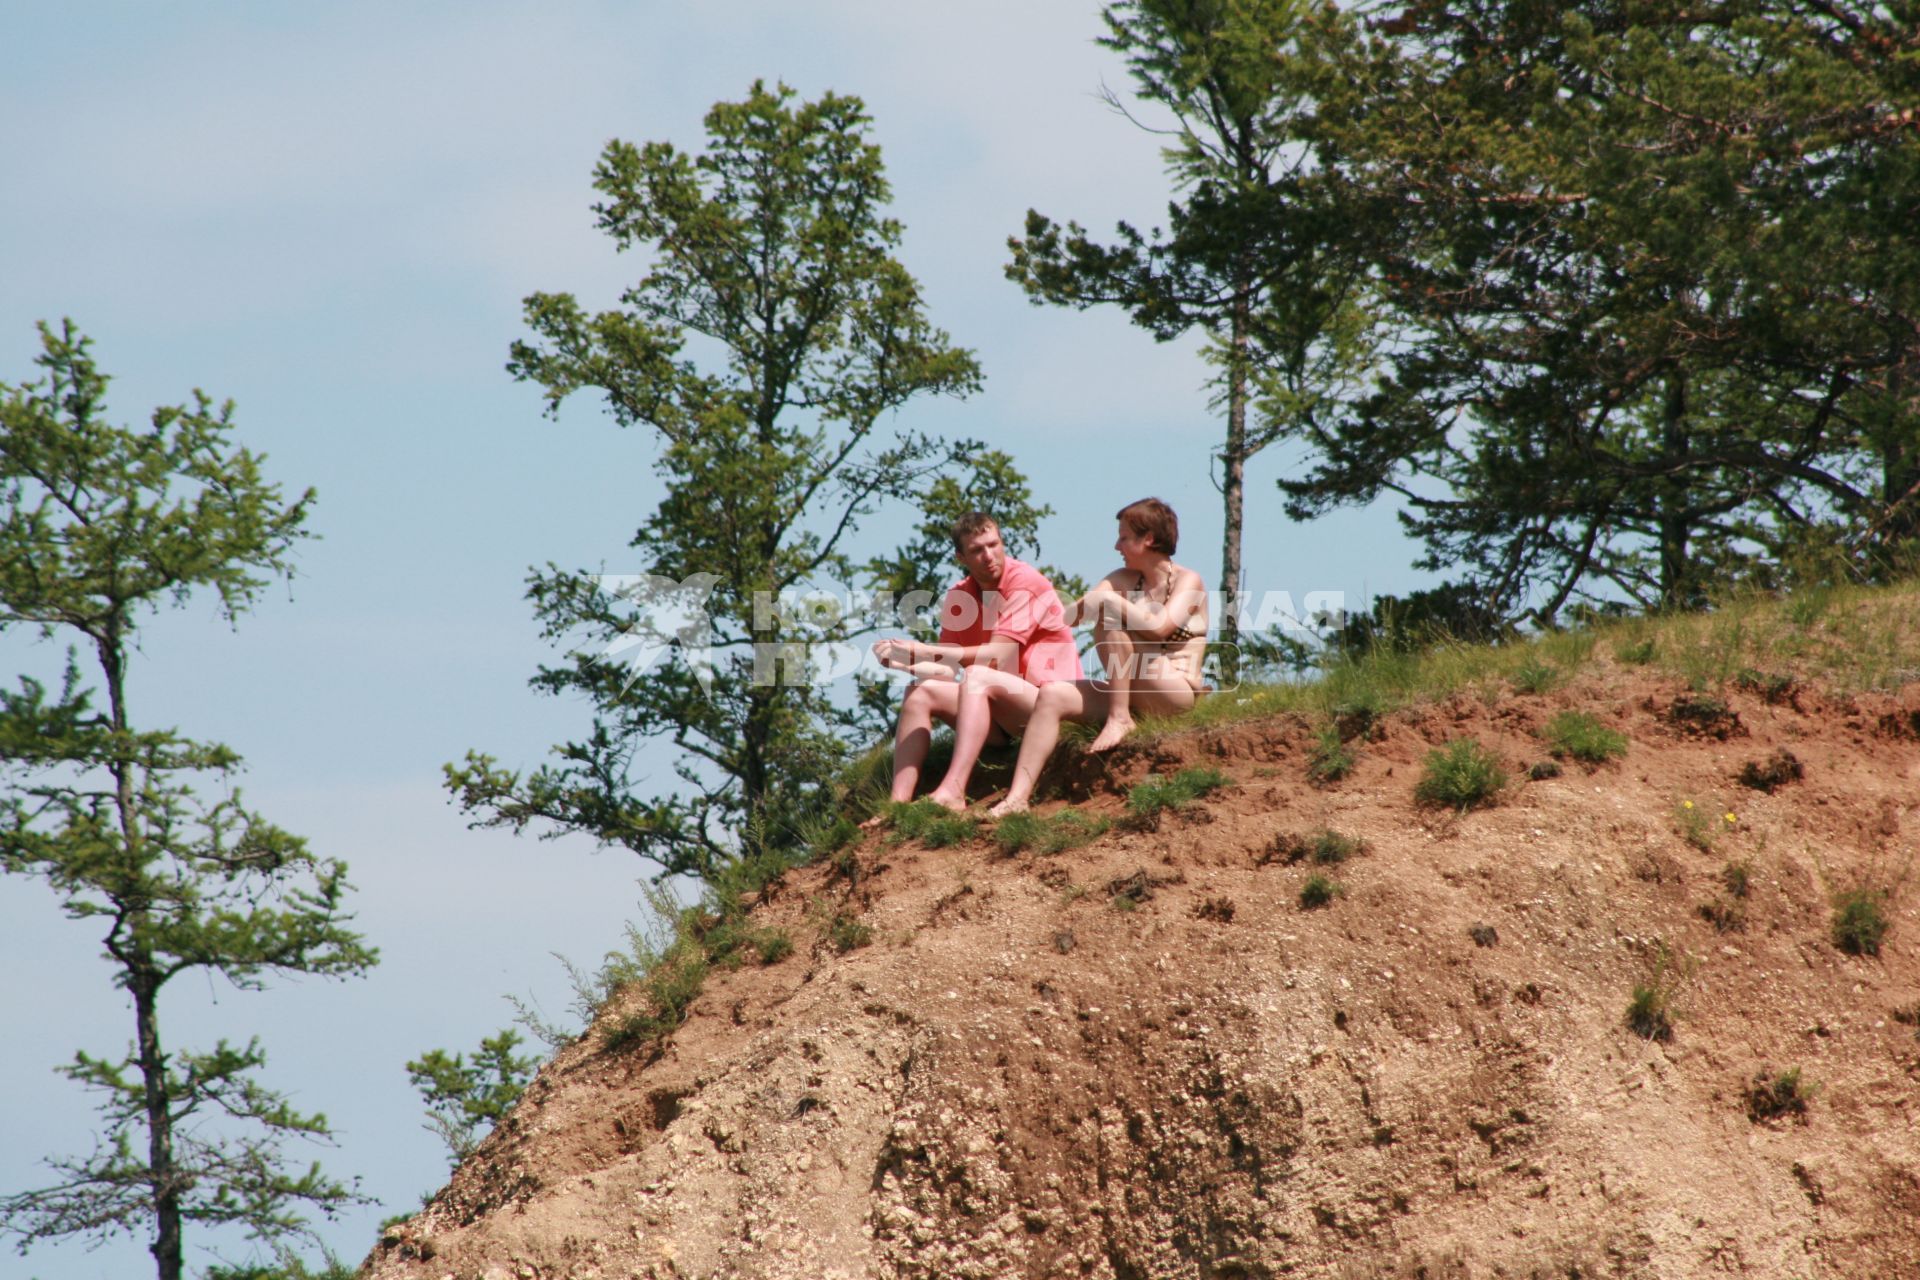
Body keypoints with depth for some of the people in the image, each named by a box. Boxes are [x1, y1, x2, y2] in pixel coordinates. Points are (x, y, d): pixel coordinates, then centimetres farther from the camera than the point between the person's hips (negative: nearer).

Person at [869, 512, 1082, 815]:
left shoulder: (1025, 583, -13)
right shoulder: (959, 597, 7)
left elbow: (997, 657, -21)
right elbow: (947, 671, 2)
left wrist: (923, 652, -23)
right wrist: (906, 663, -19)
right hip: (1004, 720, 7)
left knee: (977, 677, -31)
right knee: (920, 693, -8)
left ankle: (952, 791, -47)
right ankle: (898, 803, -22)